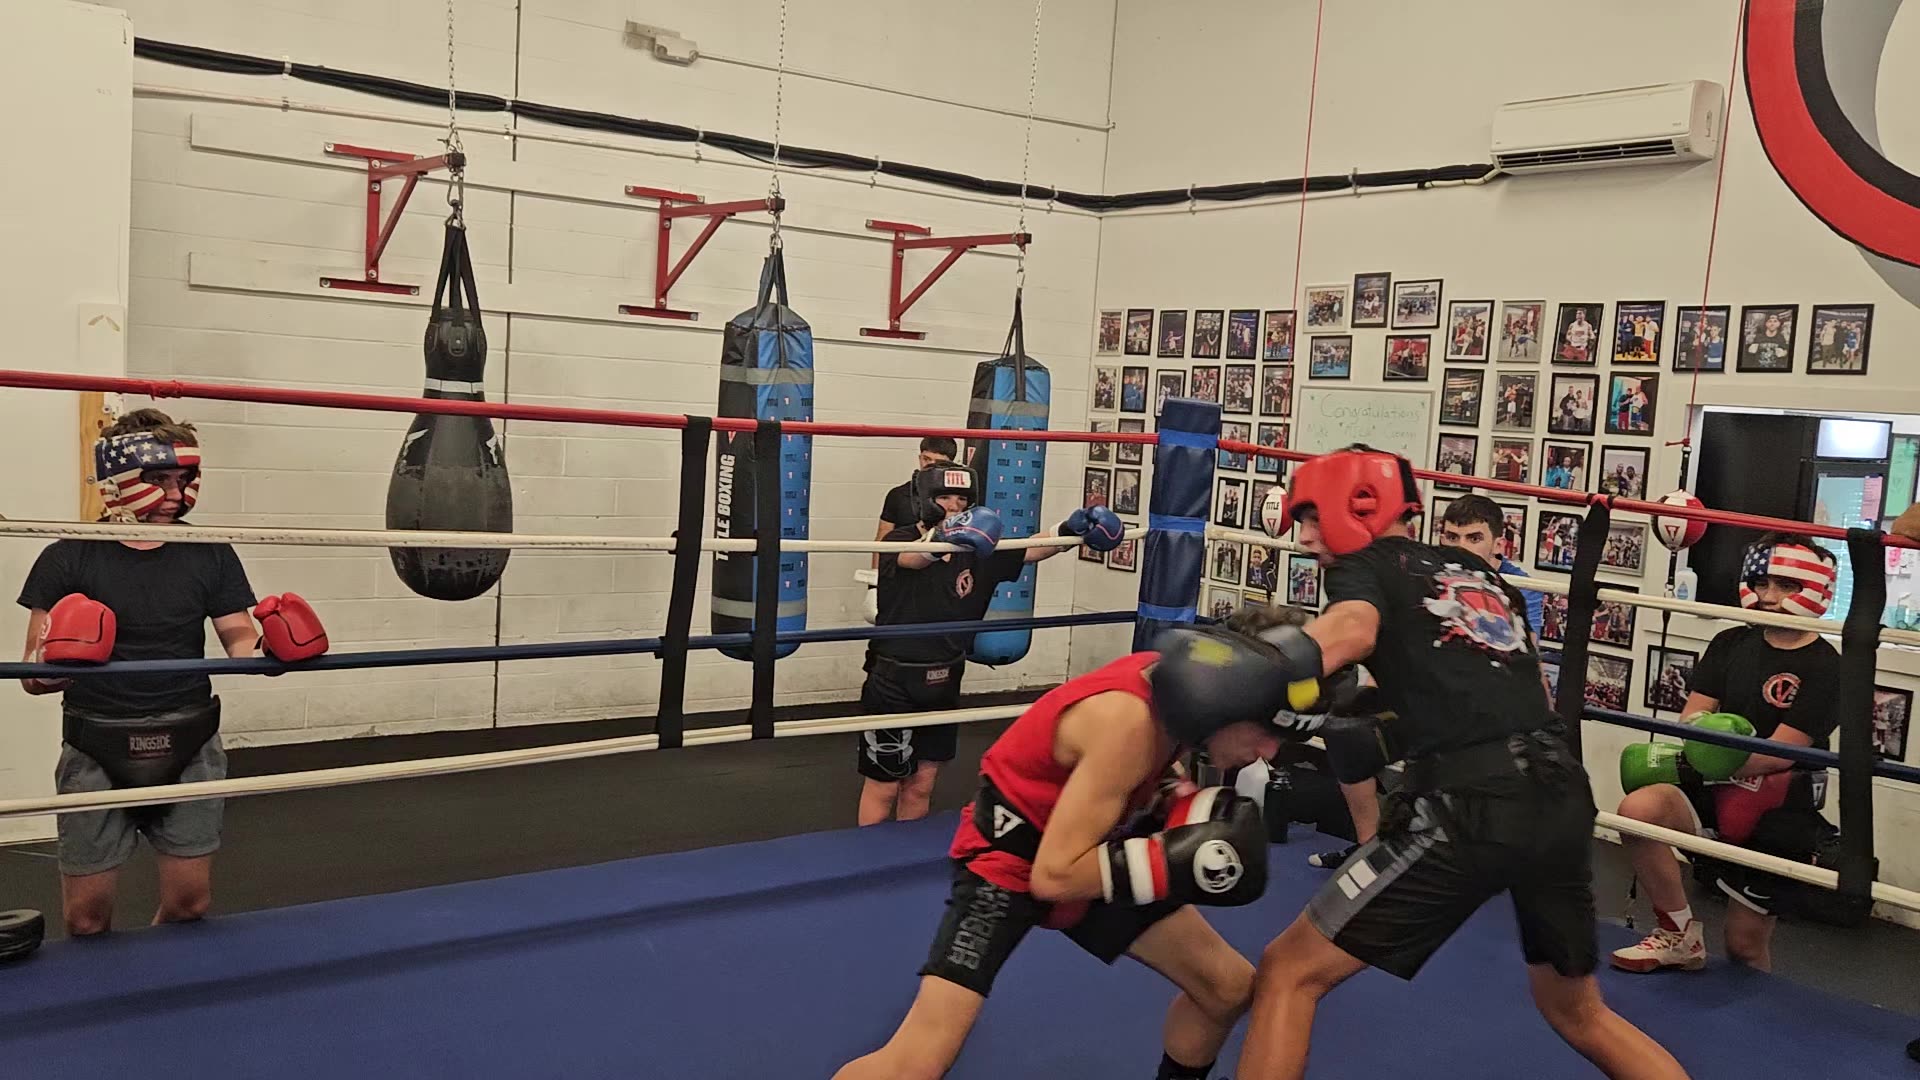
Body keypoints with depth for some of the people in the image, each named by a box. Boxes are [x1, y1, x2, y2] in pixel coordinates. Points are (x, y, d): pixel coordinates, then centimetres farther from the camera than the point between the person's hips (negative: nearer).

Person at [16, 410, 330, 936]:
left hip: (189, 746, 2)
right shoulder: (69, 559, -5)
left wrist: (266, 649, -18)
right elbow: (33, 675, -4)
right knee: (87, 915, 3)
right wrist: (49, 666, -27)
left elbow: (238, 640, 4)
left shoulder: (210, 556, 2)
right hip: (97, 751, -2)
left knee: (189, 903, 9)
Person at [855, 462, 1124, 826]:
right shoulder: (901, 542, -14)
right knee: (882, 786, 3)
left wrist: (1069, 531, -18)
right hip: (894, 682, -5)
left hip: (943, 684, 6)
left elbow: (1029, 550, 1)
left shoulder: (977, 551, 2)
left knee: (921, 785, 16)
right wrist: (943, 537, -59)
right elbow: (915, 557, -37)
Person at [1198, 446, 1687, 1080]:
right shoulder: (1478, 574, 26)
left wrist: (1242, 705, -29)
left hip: (1470, 806, -7)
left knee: (1287, 974, 5)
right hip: (1563, 798, 7)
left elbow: (1351, 629, -18)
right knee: (1578, 1013, 30)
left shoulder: (1364, 564, 7)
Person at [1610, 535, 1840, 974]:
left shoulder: (1825, 668, -10)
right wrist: (1701, 733, -24)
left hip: (1775, 813, -3)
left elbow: (1780, 754, -17)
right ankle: (1679, 935, -9)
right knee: (1638, 810, -28)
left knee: (1746, 942, 3)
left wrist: (1684, 764, -22)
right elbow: (1692, 715, 1)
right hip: (1714, 790, 3)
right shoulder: (1730, 644, 6)